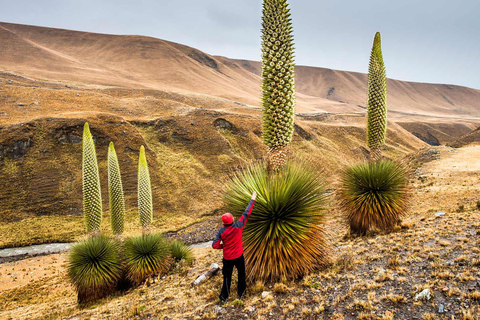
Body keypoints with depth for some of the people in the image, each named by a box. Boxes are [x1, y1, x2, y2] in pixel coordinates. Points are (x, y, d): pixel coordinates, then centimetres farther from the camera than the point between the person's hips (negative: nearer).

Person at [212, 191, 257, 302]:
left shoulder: (221, 232, -16)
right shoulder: (238, 226, -19)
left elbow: (214, 245, -18)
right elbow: (246, 213, -13)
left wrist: (223, 245, 2)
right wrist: (252, 200, -5)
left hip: (227, 258, 0)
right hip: (238, 256, 0)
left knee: (227, 276, 17)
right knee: (241, 273, 23)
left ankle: (224, 296, 29)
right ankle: (241, 292, 39)